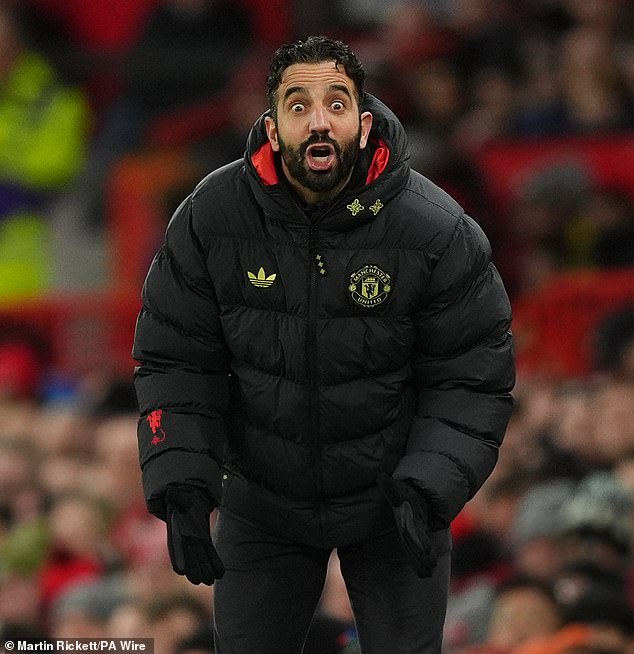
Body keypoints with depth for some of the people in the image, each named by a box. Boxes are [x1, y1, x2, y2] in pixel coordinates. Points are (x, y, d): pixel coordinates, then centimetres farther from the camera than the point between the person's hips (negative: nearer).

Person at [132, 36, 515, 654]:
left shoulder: (439, 231, -17)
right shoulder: (208, 219, -13)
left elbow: (472, 379, -11)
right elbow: (173, 361, -5)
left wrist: (427, 490, -24)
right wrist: (181, 481, -17)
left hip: (393, 499, -1)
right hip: (261, 502, 1)